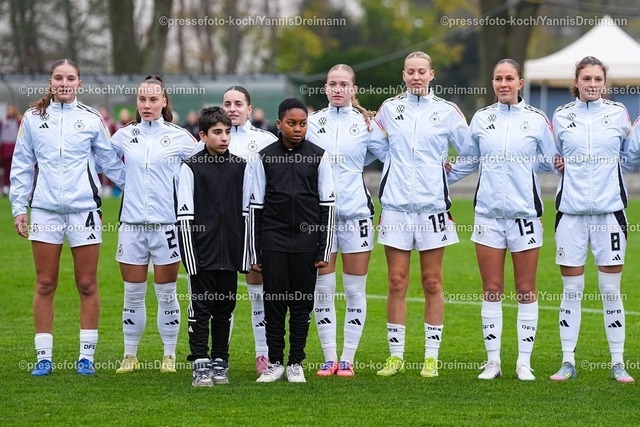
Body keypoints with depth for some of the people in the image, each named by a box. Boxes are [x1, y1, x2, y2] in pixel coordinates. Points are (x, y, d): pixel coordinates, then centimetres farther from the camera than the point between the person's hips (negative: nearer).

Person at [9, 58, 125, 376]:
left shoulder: (92, 119, 5)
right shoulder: (33, 118, 7)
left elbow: (110, 162, 11)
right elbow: (22, 166, 11)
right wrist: (19, 207, 6)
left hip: (84, 209, -1)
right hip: (45, 210, 1)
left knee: (87, 284, 1)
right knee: (45, 284, 3)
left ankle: (86, 355, 8)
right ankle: (43, 356, 8)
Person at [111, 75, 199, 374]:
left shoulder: (180, 137, 0)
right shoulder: (124, 136, 7)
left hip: (167, 223, -2)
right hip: (131, 225, 2)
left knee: (167, 294, 3)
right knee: (133, 295, 6)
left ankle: (169, 355, 12)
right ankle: (130, 355, 14)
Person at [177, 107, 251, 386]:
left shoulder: (240, 167, 8)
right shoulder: (191, 167, -3)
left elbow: (247, 213, 12)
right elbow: (185, 216, -5)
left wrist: (247, 255, 8)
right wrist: (190, 256, -9)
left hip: (230, 253, 3)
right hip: (202, 254, -3)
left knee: (225, 311, 9)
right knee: (200, 310, -1)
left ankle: (220, 363, 16)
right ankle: (200, 365, 3)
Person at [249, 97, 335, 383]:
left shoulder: (318, 156, 3)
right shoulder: (264, 158, 3)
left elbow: (327, 205, 4)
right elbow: (255, 207, 5)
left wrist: (324, 250, -1)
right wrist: (254, 253, 2)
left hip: (306, 241, 0)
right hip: (273, 242, 0)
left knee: (302, 305, 4)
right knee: (274, 302, 1)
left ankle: (295, 364, 12)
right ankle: (274, 363, 11)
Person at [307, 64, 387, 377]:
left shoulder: (365, 124, 4)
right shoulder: (312, 123, 7)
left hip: (356, 212, -1)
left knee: (355, 289, 0)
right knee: (323, 288, 1)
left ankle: (348, 358, 6)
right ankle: (329, 357, 7)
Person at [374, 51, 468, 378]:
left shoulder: (447, 112, 4)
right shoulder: (388, 109, 8)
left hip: (433, 205, -1)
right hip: (396, 204, 1)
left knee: (432, 283, 2)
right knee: (396, 282, 1)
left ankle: (431, 357, 7)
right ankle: (395, 356, 7)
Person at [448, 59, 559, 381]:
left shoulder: (537, 120, 3)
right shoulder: (481, 119, 9)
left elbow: (552, 161, 9)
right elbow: (466, 162, 19)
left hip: (525, 212, -2)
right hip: (488, 212, 2)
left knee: (526, 290, 2)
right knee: (491, 290, 2)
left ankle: (524, 362, 7)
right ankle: (492, 361, 8)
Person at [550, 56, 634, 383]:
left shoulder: (618, 114, 3)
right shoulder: (561, 116, 4)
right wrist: (557, 162, 1)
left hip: (609, 209, 0)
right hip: (571, 210, 1)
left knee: (611, 290, 2)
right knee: (571, 290, 3)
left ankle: (618, 363, 7)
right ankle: (568, 362, 9)